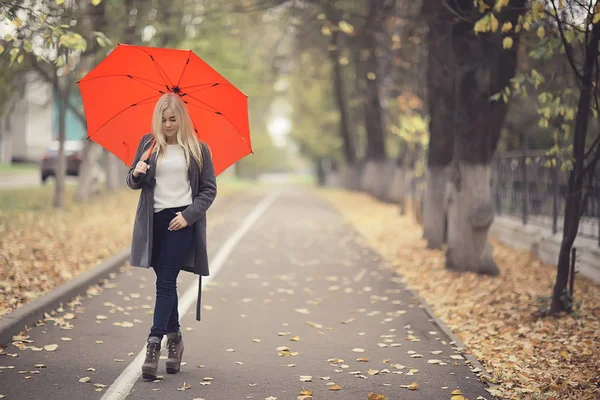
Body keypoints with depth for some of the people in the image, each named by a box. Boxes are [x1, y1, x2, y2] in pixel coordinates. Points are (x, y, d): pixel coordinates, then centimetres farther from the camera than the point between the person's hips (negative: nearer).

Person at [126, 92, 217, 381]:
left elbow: (209, 190, 4)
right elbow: (133, 183, 12)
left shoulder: (198, 149, 3)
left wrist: (188, 215, -10)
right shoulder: (148, 144, 9)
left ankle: (154, 345, -13)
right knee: (166, 282, 11)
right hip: (154, 220, 3)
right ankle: (174, 338, 24)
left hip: (181, 221, -3)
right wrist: (136, 174, -13)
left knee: (165, 281, -10)